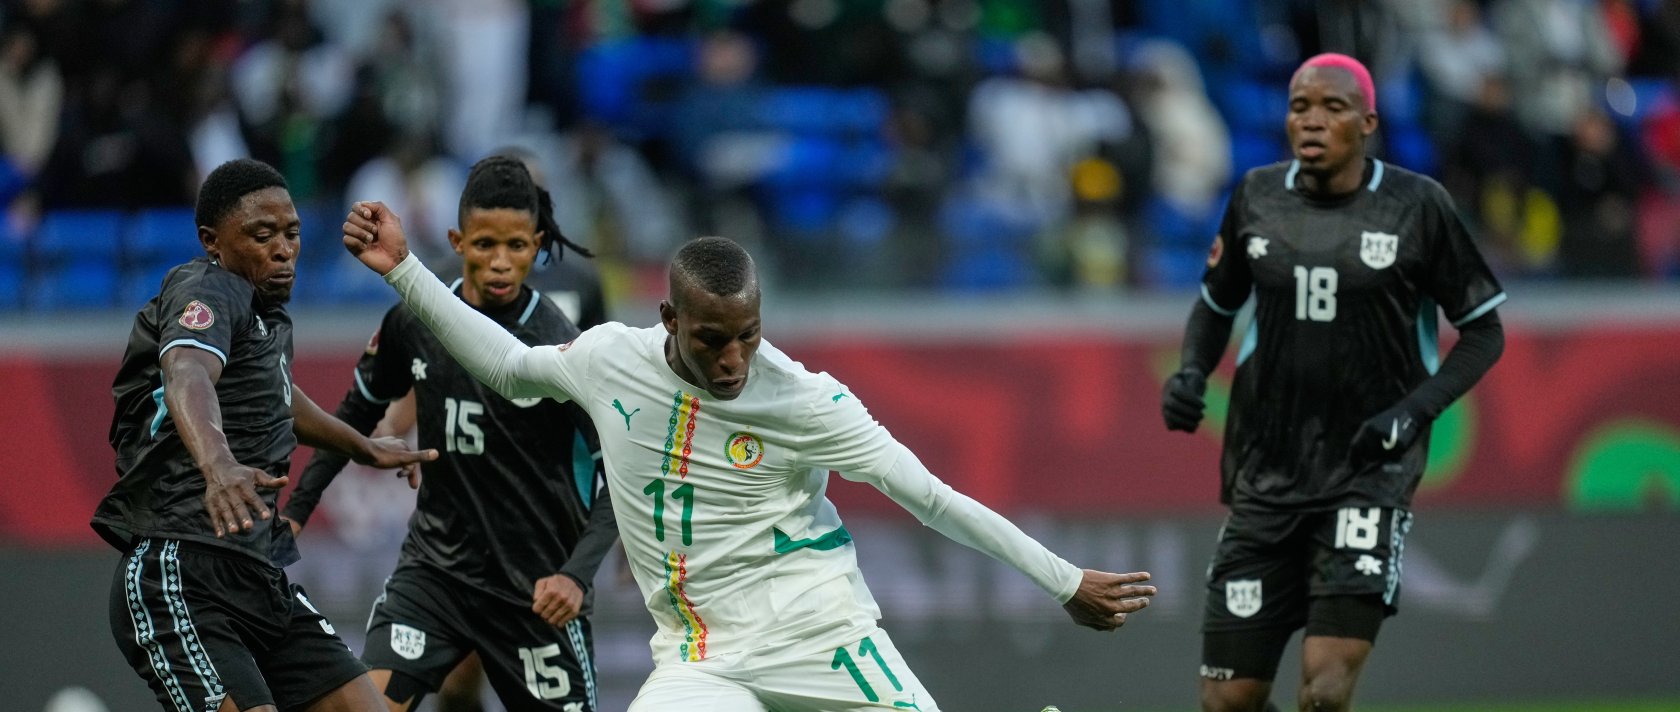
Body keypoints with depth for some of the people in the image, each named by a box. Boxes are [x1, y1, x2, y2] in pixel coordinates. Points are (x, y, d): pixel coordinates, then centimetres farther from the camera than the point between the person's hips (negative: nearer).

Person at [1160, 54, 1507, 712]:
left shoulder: (1416, 206, -5)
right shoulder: (1257, 196, 4)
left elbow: (1484, 331, 2)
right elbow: (1216, 303, 20)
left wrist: (1414, 410, -12)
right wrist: (1191, 374, 0)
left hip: (1372, 471, -3)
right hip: (1267, 477, 4)